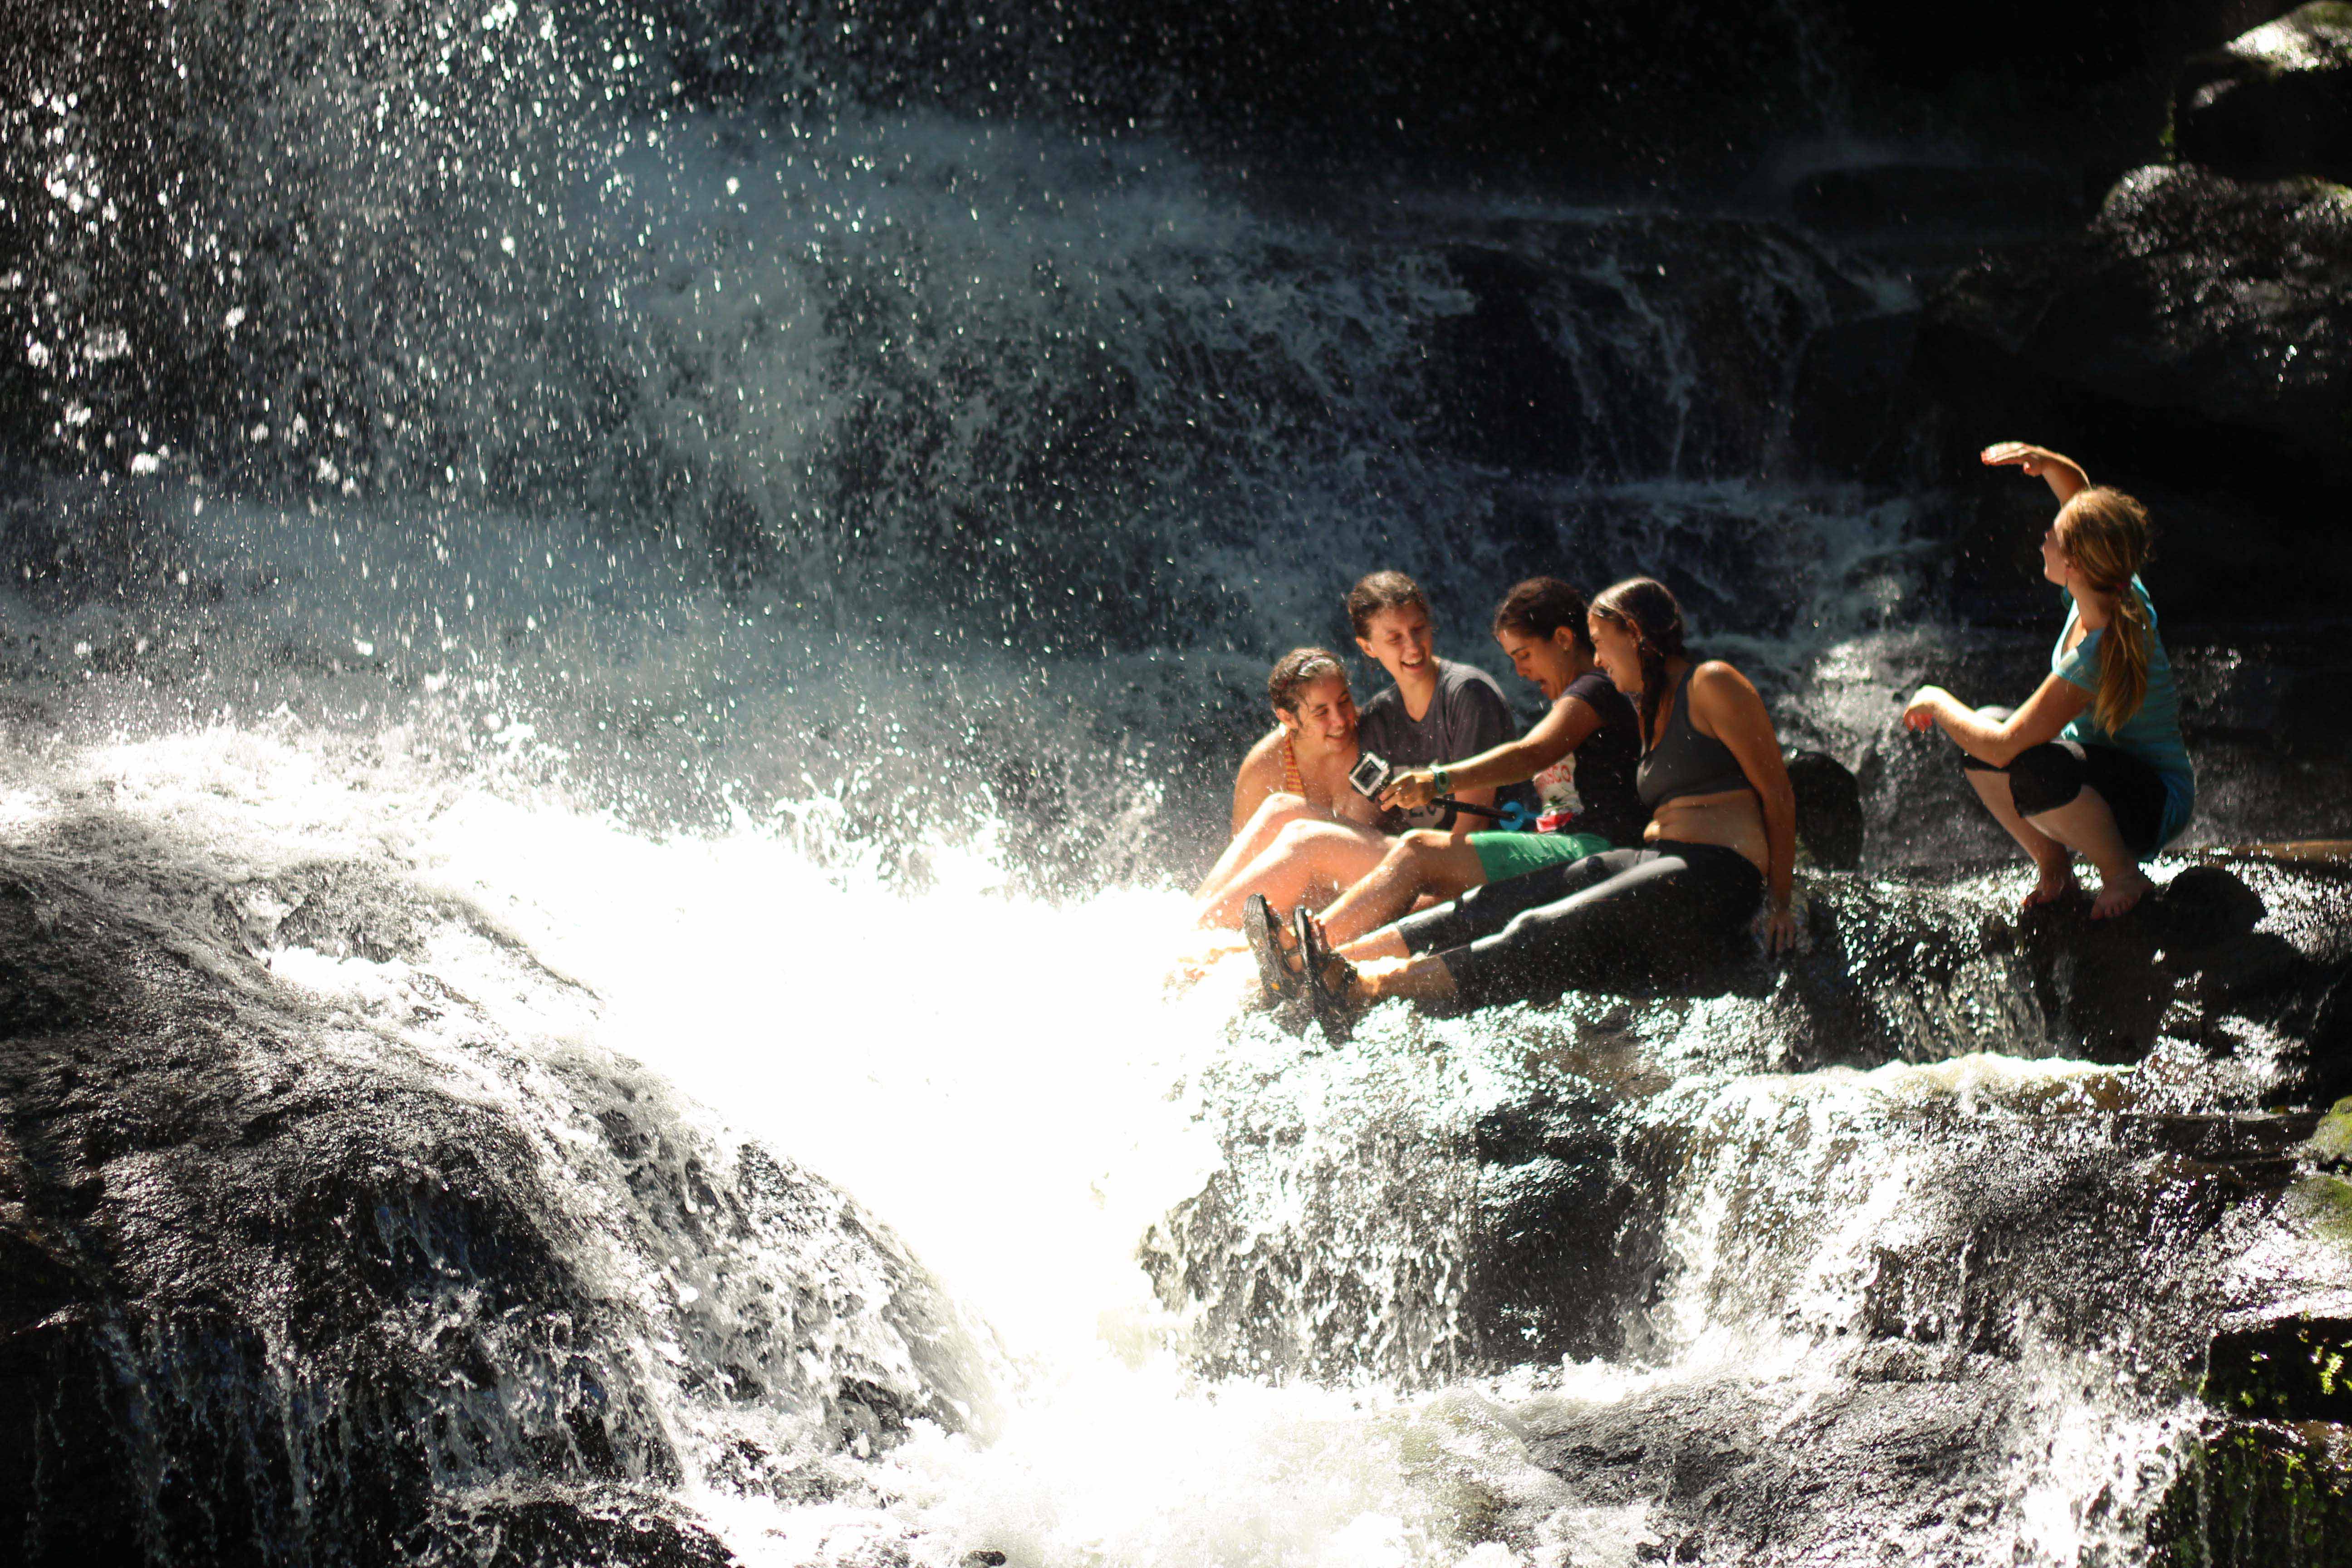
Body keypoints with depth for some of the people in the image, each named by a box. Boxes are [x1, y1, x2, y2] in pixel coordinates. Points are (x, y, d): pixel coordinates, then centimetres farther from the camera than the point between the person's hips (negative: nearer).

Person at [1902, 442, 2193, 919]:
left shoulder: (2105, 654, -34)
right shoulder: (2118, 590, -9)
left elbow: (2004, 748, -33)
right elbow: (2079, 489, 9)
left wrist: (1938, 703, -17)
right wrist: (2046, 462, -12)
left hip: (2156, 807, -9)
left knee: (2031, 766, -36)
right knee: (1984, 725, -6)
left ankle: (2124, 876, -10)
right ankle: (2053, 865, 10)